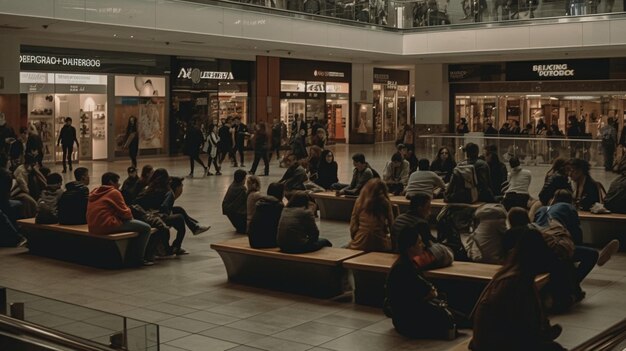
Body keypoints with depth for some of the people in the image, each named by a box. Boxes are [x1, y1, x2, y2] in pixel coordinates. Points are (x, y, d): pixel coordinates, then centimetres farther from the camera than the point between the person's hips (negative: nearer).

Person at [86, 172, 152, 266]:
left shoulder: (95, 192, 20)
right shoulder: (114, 192, -6)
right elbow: (124, 213, -7)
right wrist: (130, 214, 16)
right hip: (107, 226, -10)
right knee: (145, 228, -4)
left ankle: (131, 255, 28)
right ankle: (137, 259, -1)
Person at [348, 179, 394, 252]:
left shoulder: (359, 201, -2)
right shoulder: (385, 202, -6)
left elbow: (353, 226, 0)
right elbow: (391, 224, 1)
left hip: (359, 246, 1)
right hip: (380, 246, -1)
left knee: (349, 246, 34)